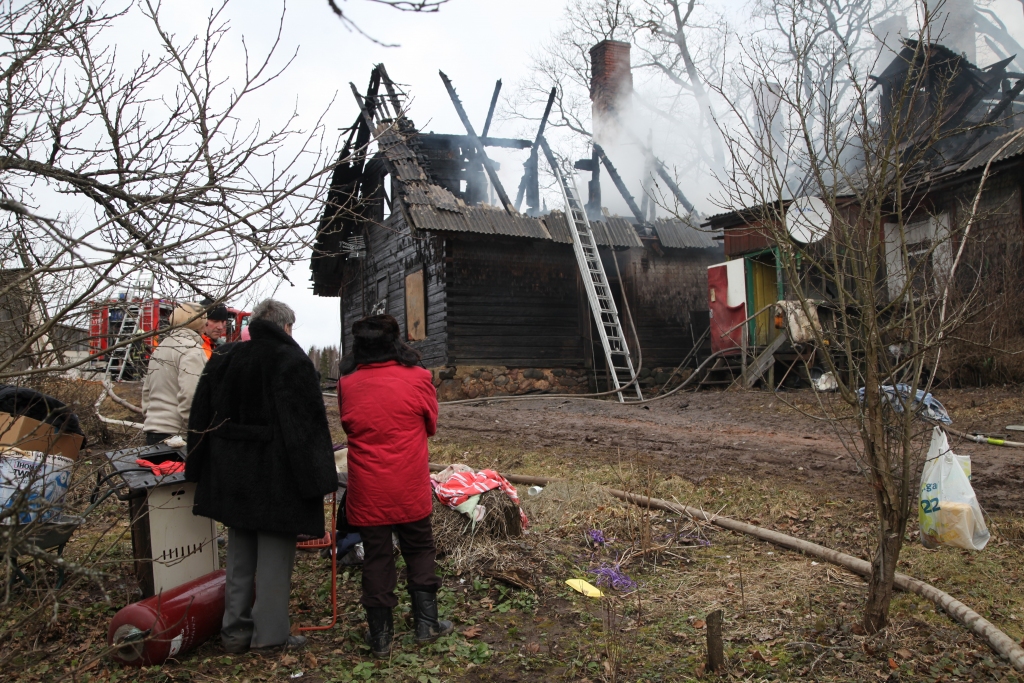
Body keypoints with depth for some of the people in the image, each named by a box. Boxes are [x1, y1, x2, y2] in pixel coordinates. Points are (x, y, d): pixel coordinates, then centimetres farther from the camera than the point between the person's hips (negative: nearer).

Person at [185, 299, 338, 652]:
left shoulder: (222, 358, 6)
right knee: (274, 553, 6)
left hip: (230, 474, 6)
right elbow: (308, 424, -17)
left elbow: (201, 418, 11)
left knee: (239, 553, 18)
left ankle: (235, 627, 25)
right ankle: (270, 633, 14)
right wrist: (315, 479, -12)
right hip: (275, 477, -6)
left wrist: (199, 470, 18)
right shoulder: (293, 361, -13)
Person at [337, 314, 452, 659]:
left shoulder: (347, 384, -3)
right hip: (410, 488, -1)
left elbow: (349, 427, 11)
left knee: (376, 558, 11)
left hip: (367, 491, 1)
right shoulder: (417, 378, -7)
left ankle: (380, 635, 19)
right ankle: (426, 623, 22)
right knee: (419, 551, 16)